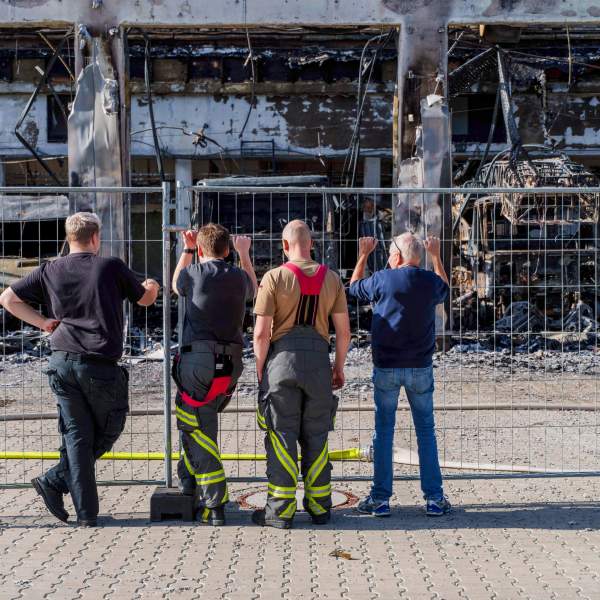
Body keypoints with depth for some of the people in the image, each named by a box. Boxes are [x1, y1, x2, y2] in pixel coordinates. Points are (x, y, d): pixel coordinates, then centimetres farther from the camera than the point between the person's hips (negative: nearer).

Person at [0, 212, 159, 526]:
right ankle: (54, 481, 6)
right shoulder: (112, 267, 0)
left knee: (77, 435, 9)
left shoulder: (49, 271, 8)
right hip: (101, 365, -4)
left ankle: (86, 513, 7)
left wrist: (42, 322, 10)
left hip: (62, 363, 4)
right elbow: (145, 298, 14)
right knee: (108, 431, 14)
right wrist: (152, 286, 38)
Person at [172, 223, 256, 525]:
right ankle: (188, 481, 32)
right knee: (202, 424, 22)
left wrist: (186, 249, 34)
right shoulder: (238, 276, 9)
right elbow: (253, 289, 34)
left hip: (198, 359, -5)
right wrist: (245, 253, 46)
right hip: (231, 364, 5)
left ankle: (215, 505, -3)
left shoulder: (194, 273, -2)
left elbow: (175, 286, 22)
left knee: (199, 431, -1)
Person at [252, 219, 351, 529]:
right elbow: (343, 331, 6)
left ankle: (281, 509, 7)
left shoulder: (274, 278, -5)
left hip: (283, 356, -3)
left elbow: (261, 333, -8)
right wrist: (339, 367, 16)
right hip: (318, 358, 3)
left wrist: (260, 371, 2)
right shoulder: (331, 279, 6)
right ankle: (319, 506, 19)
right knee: (316, 437, 12)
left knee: (282, 436, 3)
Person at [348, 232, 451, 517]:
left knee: (383, 431, 6)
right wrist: (436, 256, 34)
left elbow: (354, 287, 12)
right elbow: (444, 289, 25)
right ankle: (434, 498, 10)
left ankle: (380, 499, 8)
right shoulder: (430, 281, -1)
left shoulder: (383, 279, -9)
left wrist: (363, 255, 25)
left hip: (386, 368, -2)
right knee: (426, 431, 9)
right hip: (420, 367, 2)